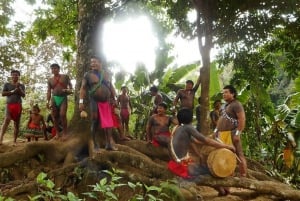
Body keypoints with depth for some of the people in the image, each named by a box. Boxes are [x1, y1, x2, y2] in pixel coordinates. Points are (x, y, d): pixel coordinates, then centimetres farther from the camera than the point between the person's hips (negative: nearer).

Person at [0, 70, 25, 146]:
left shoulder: (21, 85, 13)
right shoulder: (7, 84, 11)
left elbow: (23, 95, 2)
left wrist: (18, 88, -11)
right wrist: (12, 91, -8)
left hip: (18, 105, 2)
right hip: (9, 104, -2)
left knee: (17, 123, 1)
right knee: (7, 120, -23)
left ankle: (14, 141, 3)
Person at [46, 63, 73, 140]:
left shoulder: (65, 76, 9)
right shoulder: (50, 80, 13)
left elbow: (70, 85, 12)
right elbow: (49, 91, 10)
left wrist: (69, 90, -11)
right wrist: (48, 101, 0)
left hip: (63, 98, -2)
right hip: (54, 98, 3)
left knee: (62, 115, -17)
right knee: (55, 116, -1)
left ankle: (64, 133, -10)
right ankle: (57, 133, 8)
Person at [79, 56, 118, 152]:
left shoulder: (105, 74, 10)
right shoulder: (88, 74, 0)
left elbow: (111, 87, 16)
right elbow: (83, 88, -5)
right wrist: (81, 101, -15)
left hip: (106, 102, 3)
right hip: (95, 102, -3)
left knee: (108, 123, 2)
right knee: (95, 123, 0)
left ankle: (109, 143, 7)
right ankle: (96, 145, 9)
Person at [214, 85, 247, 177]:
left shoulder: (236, 104, -6)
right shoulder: (223, 106, 21)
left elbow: (242, 119, -15)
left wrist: (237, 133, -20)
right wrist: (216, 130, 18)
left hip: (232, 133, -9)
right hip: (222, 134, 9)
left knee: (239, 154, -5)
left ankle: (243, 176, -3)